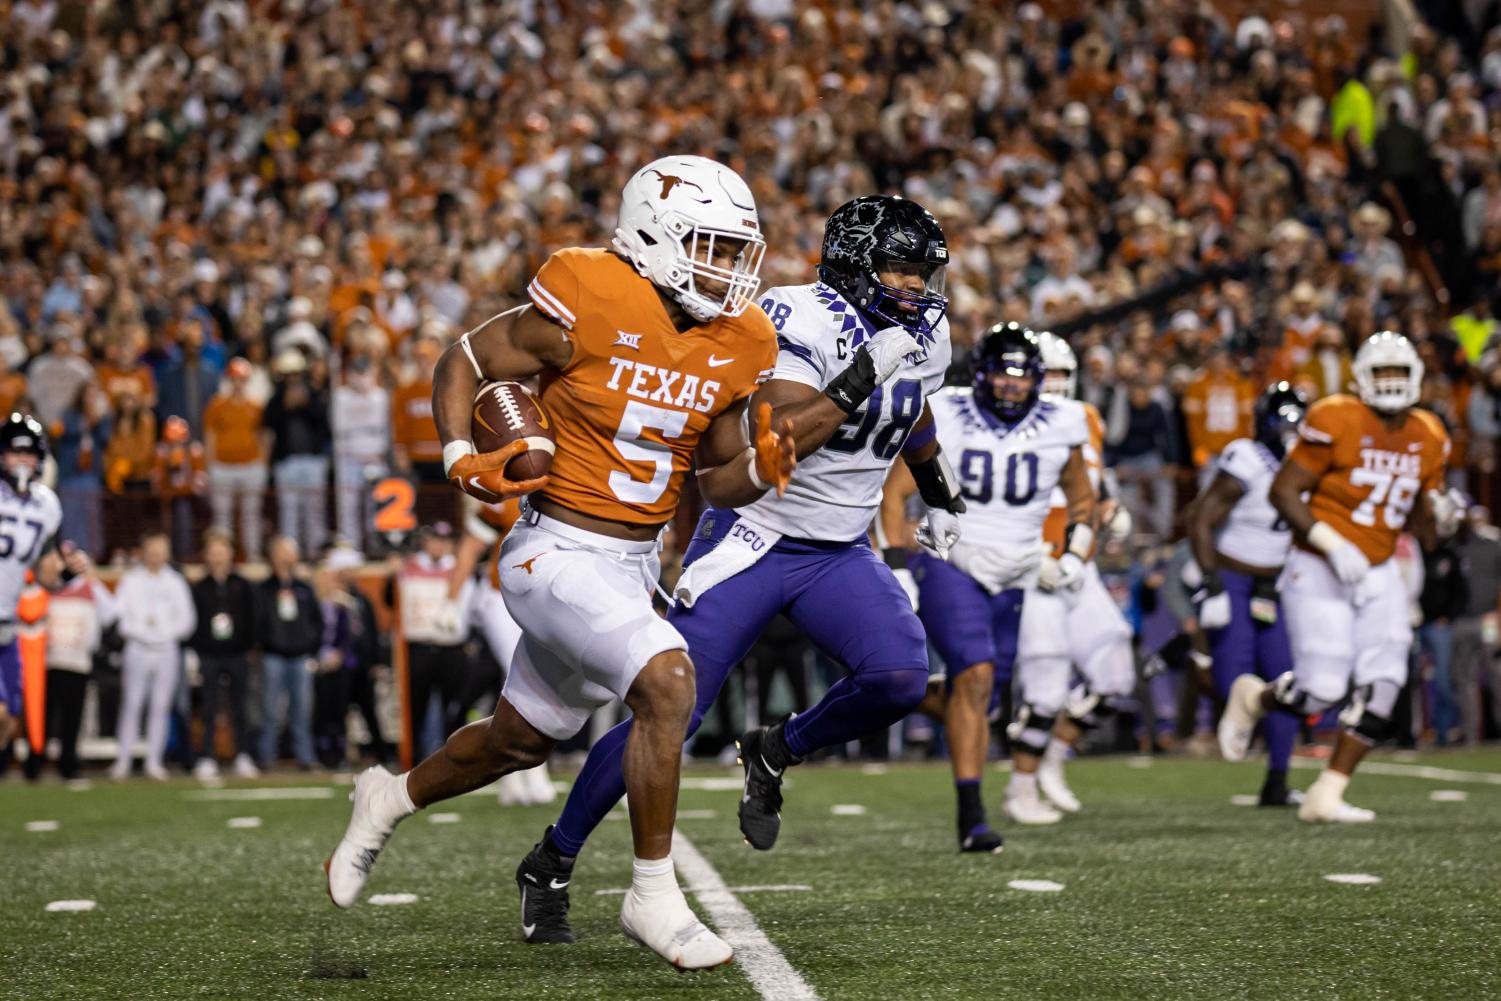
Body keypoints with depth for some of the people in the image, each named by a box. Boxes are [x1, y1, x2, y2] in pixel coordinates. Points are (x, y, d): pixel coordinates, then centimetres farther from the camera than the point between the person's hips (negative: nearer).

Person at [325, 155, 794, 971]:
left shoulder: (740, 344, 1)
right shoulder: (588, 306, -18)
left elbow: (717, 480, 10)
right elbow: (463, 362, -5)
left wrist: (760, 471, -12)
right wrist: (462, 459, -20)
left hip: (634, 563, 8)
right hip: (558, 555, -7)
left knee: (521, 741, 20)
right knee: (666, 680, -26)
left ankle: (391, 799, 47)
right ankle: (653, 896, -13)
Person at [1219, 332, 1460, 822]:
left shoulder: (1428, 439, 6)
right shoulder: (1337, 422, -14)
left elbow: (1421, 524, 15)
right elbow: (1283, 491, -13)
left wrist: (1440, 518, -9)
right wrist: (1332, 543, -22)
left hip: (1378, 573, 6)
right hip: (1319, 569, -6)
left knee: (1382, 687, -8)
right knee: (1320, 691, -12)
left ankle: (1325, 796, 3)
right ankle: (1251, 697, 23)